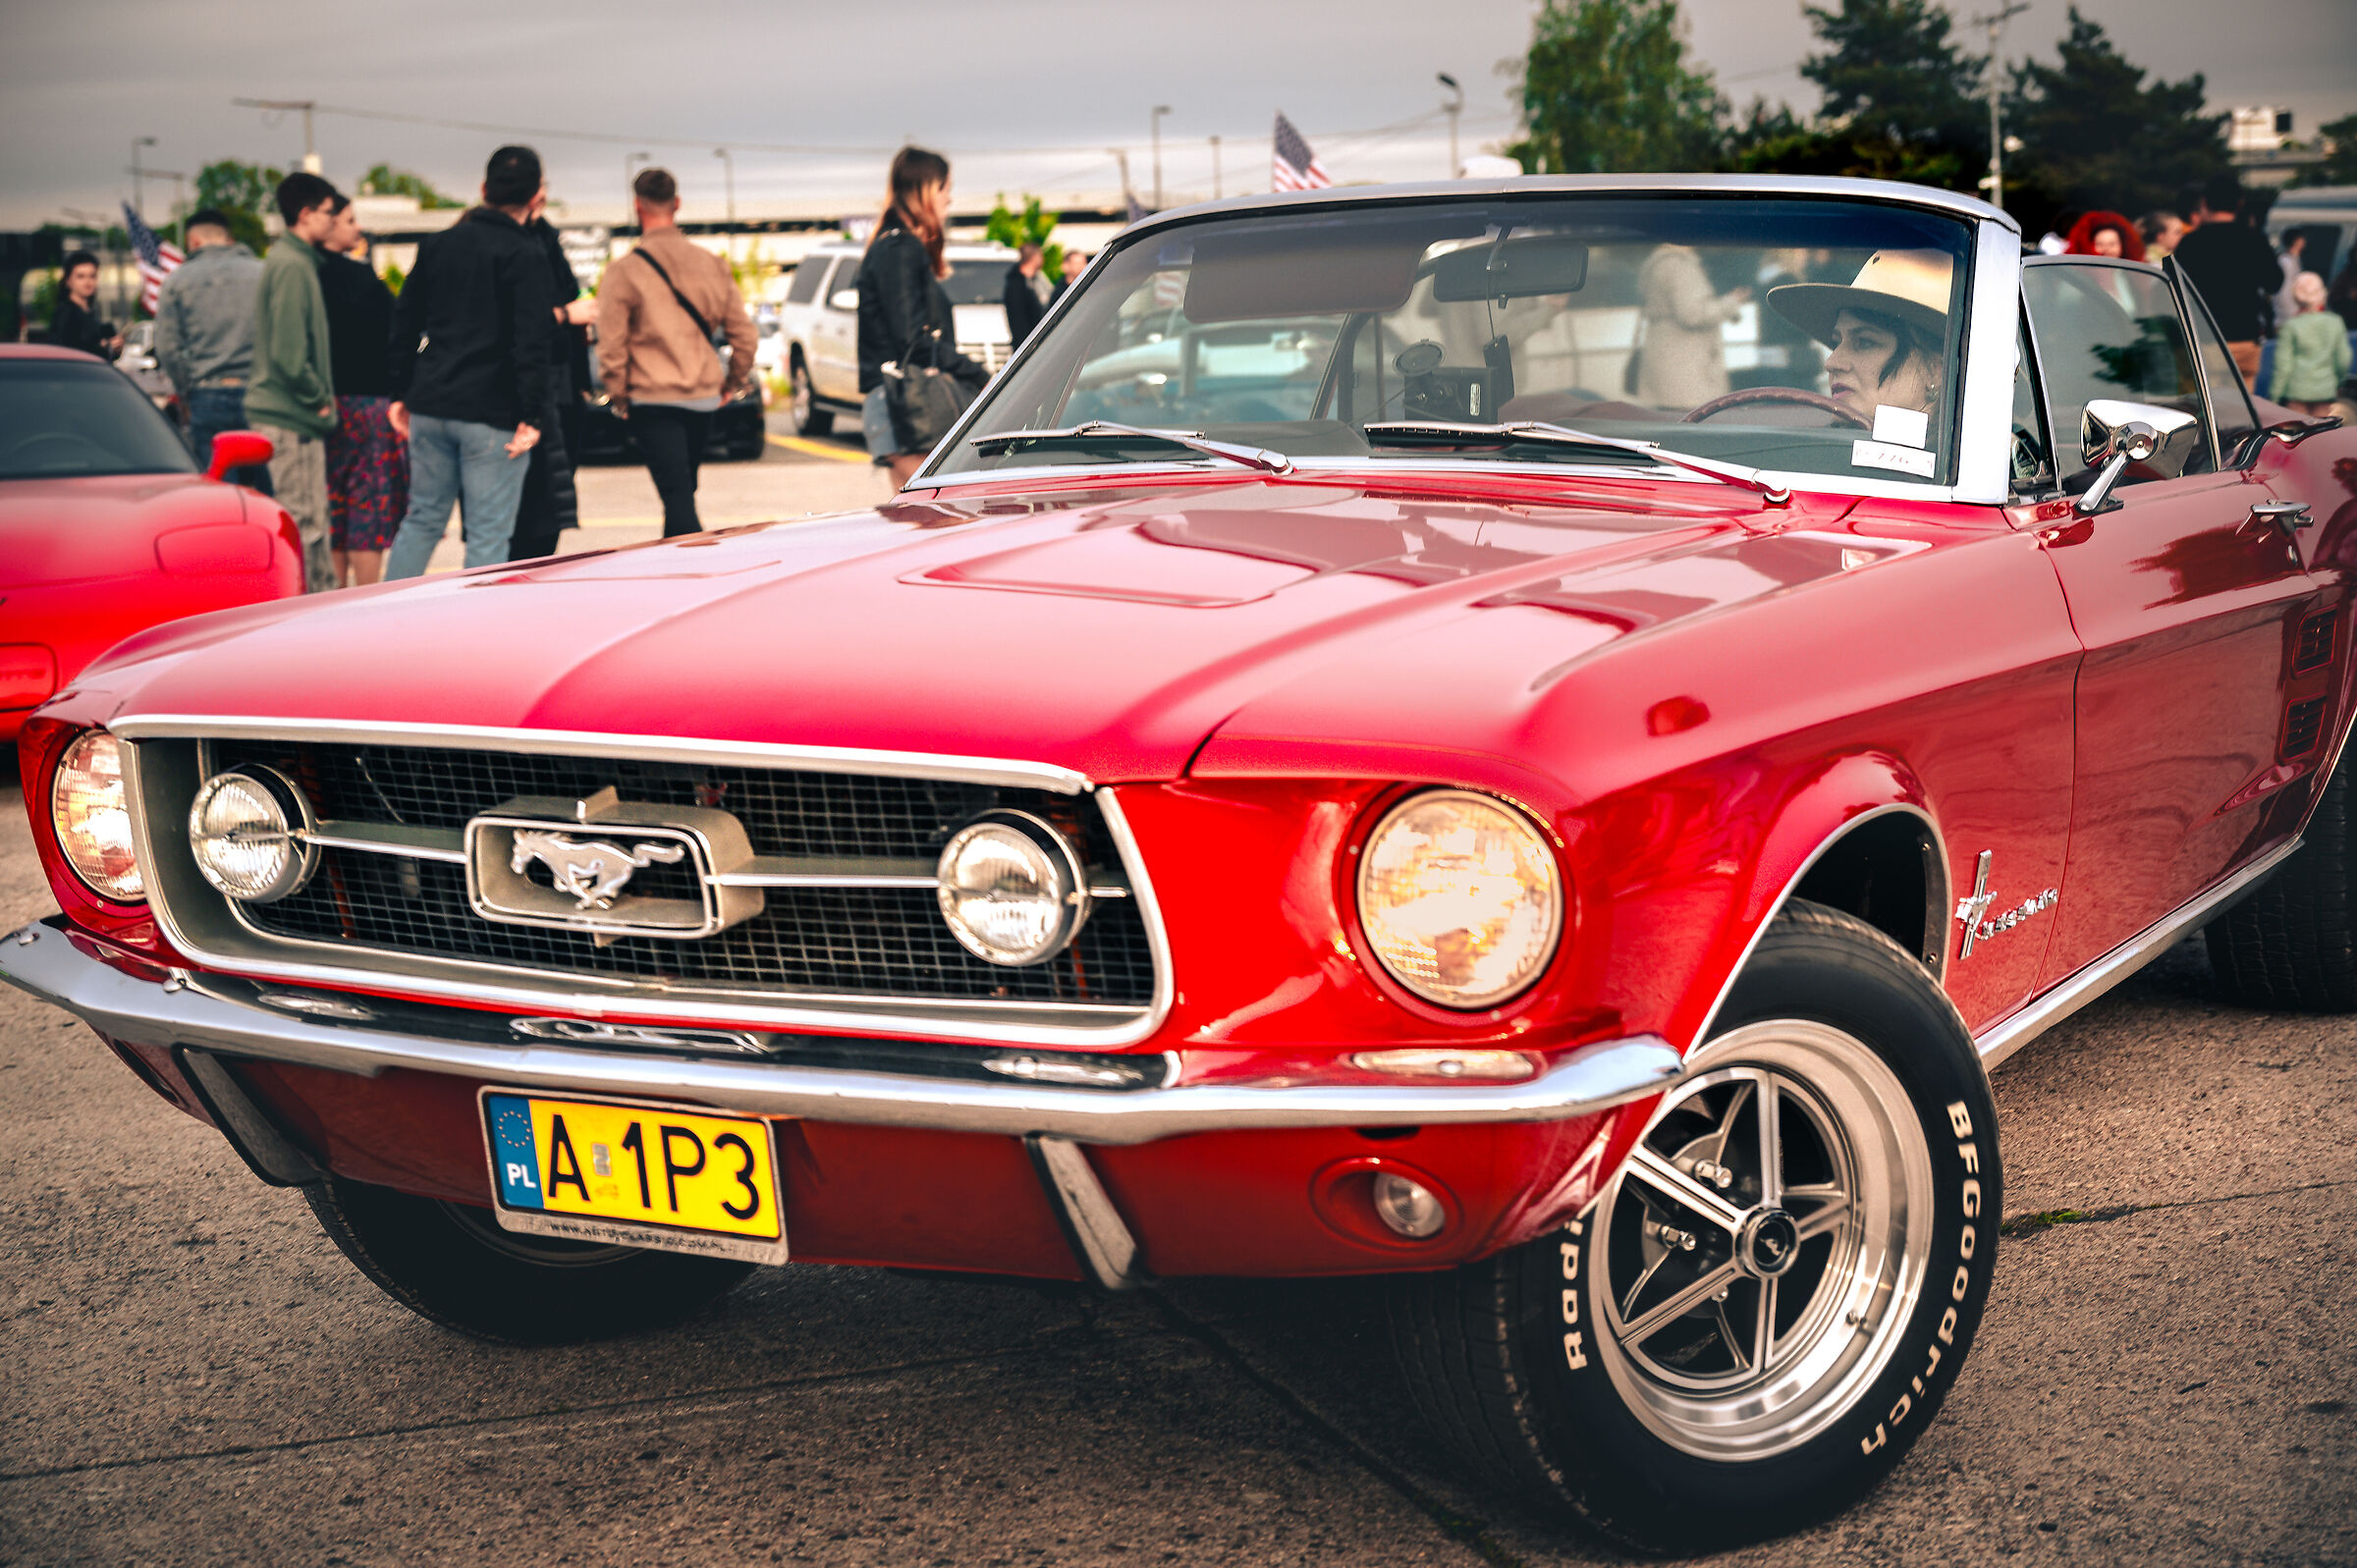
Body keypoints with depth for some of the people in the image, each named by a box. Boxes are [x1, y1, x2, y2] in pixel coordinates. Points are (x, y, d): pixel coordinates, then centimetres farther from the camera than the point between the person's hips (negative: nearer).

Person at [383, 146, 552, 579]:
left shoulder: (438, 244, 12)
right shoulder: (525, 256, -8)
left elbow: (405, 322, 14)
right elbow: (531, 342, -15)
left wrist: (401, 393, 18)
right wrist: (530, 415, -14)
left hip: (429, 408, 6)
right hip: (492, 413, -6)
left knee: (422, 519, 16)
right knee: (488, 534, -1)